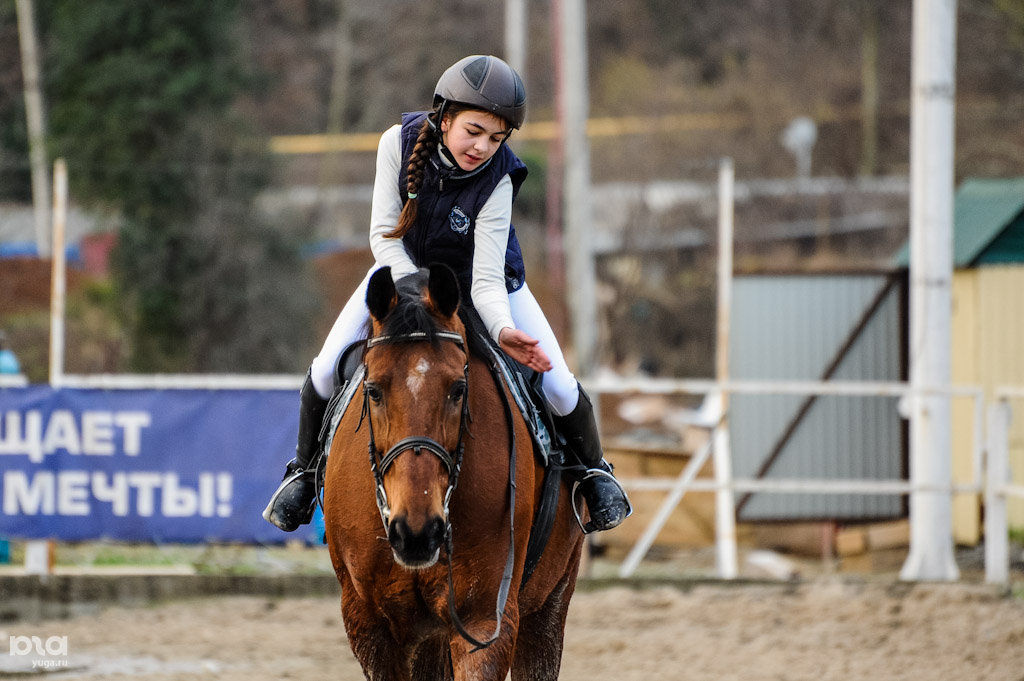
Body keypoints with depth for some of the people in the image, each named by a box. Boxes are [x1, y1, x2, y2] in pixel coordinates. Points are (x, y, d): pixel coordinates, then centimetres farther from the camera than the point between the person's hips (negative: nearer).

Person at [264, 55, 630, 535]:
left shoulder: (497, 180, -32)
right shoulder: (400, 142, -27)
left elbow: (486, 280, -34)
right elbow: (384, 233, -21)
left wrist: (505, 331, -53)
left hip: (479, 282, -2)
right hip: (405, 267, 2)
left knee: (557, 384, -12)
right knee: (327, 369, -12)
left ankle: (593, 469, 19)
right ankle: (305, 469, 14)